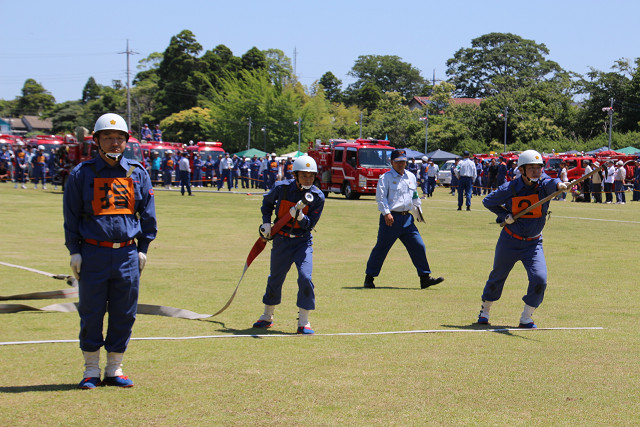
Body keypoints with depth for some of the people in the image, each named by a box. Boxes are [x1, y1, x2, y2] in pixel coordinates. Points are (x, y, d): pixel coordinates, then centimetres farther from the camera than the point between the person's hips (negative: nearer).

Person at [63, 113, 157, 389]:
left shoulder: (138, 174, 9)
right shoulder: (82, 174, 3)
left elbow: (148, 215, 13)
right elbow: (71, 216, 4)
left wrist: (143, 248, 6)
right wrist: (74, 251, -2)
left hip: (127, 254, 2)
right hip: (93, 253, -2)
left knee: (124, 314, 5)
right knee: (91, 314, 2)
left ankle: (114, 369, 17)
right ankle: (91, 370, 13)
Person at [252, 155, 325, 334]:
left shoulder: (317, 197, -10)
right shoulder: (282, 188, -9)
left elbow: (310, 224, -11)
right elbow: (267, 201, 12)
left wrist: (300, 216, -30)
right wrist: (266, 222, 2)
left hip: (303, 241, -1)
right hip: (281, 239, 1)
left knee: (305, 278, -17)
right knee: (275, 279, 9)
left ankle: (303, 323, -5)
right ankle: (267, 316, 32)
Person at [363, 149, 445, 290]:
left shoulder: (411, 177, 17)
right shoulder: (386, 178, -3)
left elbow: (415, 196, 27)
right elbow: (381, 197, -12)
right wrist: (386, 213, -22)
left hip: (407, 218, 6)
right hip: (391, 218, -6)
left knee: (418, 245, -1)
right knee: (381, 248, -2)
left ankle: (425, 277, 4)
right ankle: (369, 277, 10)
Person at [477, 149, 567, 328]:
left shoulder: (543, 183, -12)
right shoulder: (509, 189, -13)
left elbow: (550, 182, -37)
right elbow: (488, 202, 3)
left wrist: (559, 184, -60)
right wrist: (505, 215, -12)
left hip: (533, 244, 1)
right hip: (509, 241, -1)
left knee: (539, 280, -15)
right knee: (497, 277, 13)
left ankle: (526, 318, 5)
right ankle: (485, 310, 39)